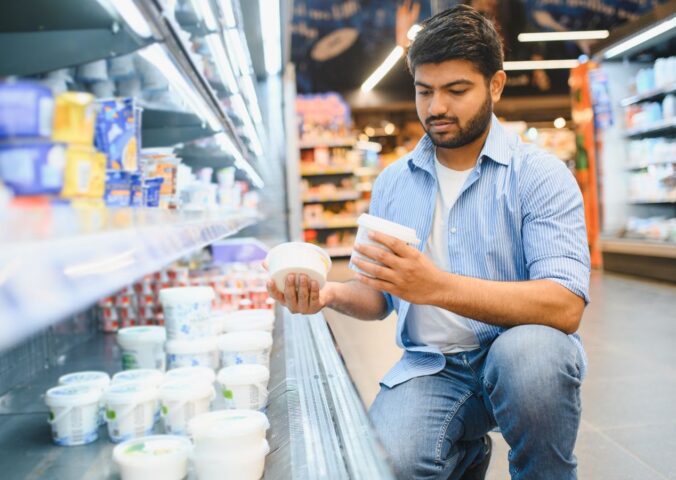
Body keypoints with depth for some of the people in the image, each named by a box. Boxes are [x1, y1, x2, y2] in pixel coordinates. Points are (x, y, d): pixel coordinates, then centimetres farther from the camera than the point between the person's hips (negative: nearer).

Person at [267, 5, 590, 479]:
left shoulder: (539, 173, -7)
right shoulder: (393, 182, 8)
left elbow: (565, 306, -20)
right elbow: (381, 297, 13)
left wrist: (438, 286, -31)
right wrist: (334, 294, -10)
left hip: (522, 351, -2)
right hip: (430, 365, 3)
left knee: (528, 351, -36)